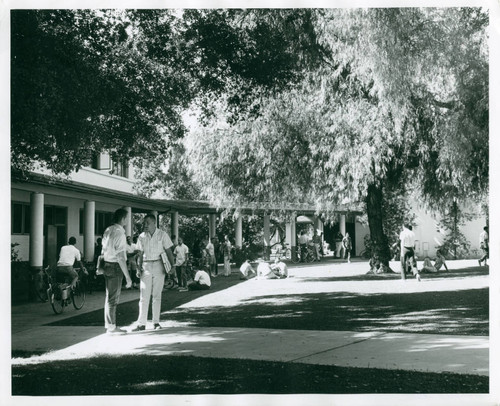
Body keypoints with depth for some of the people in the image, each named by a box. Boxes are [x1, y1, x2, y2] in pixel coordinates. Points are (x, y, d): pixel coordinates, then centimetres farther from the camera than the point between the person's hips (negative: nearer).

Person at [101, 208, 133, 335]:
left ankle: (109, 325, 26)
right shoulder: (119, 233, -18)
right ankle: (111, 327, 7)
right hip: (115, 267, -9)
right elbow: (120, 257, -21)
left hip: (107, 265, 9)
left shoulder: (108, 230, 9)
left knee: (109, 297, 17)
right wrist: (127, 276, -19)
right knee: (113, 298, 0)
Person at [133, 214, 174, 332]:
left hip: (158, 266, -1)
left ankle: (156, 322, 11)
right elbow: (140, 254, 9)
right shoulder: (142, 236, 6)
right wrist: (138, 268, -1)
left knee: (157, 295, 4)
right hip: (146, 266, 1)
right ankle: (141, 323, -2)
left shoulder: (162, 235, 0)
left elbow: (169, 252, 1)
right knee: (144, 296, -3)